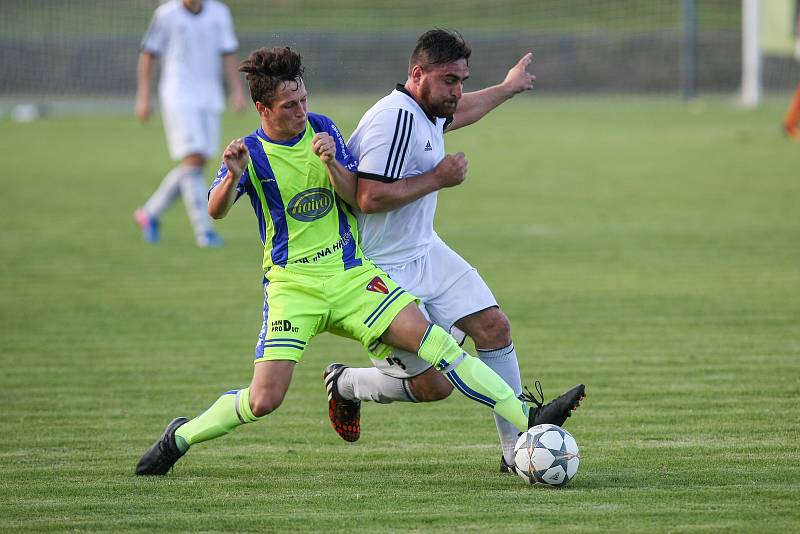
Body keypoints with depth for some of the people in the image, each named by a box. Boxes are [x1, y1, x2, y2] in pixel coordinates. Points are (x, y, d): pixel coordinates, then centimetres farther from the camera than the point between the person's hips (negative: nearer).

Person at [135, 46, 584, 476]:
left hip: (351, 275, 3)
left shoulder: (323, 131, 5)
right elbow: (217, 211, -19)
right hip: (293, 285, -3)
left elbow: (359, 198, 1)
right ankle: (180, 437, 12)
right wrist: (233, 178, -41)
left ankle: (529, 418, -18)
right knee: (264, 400, -14)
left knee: (429, 338, -15)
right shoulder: (250, 153, -5)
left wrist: (332, 163, -18)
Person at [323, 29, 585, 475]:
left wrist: (507, 88, 48)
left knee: (494, 325, -3)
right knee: (433, 385, -9)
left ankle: (518, 448, 6)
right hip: (385, 269, -10)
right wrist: (438, 179, -20)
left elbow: (458, 113, 35)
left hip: (426, 252, 10)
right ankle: (345, 385, 18)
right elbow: (370, 198, -31)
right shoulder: (394, 120, -24)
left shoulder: (425, 114, 8)